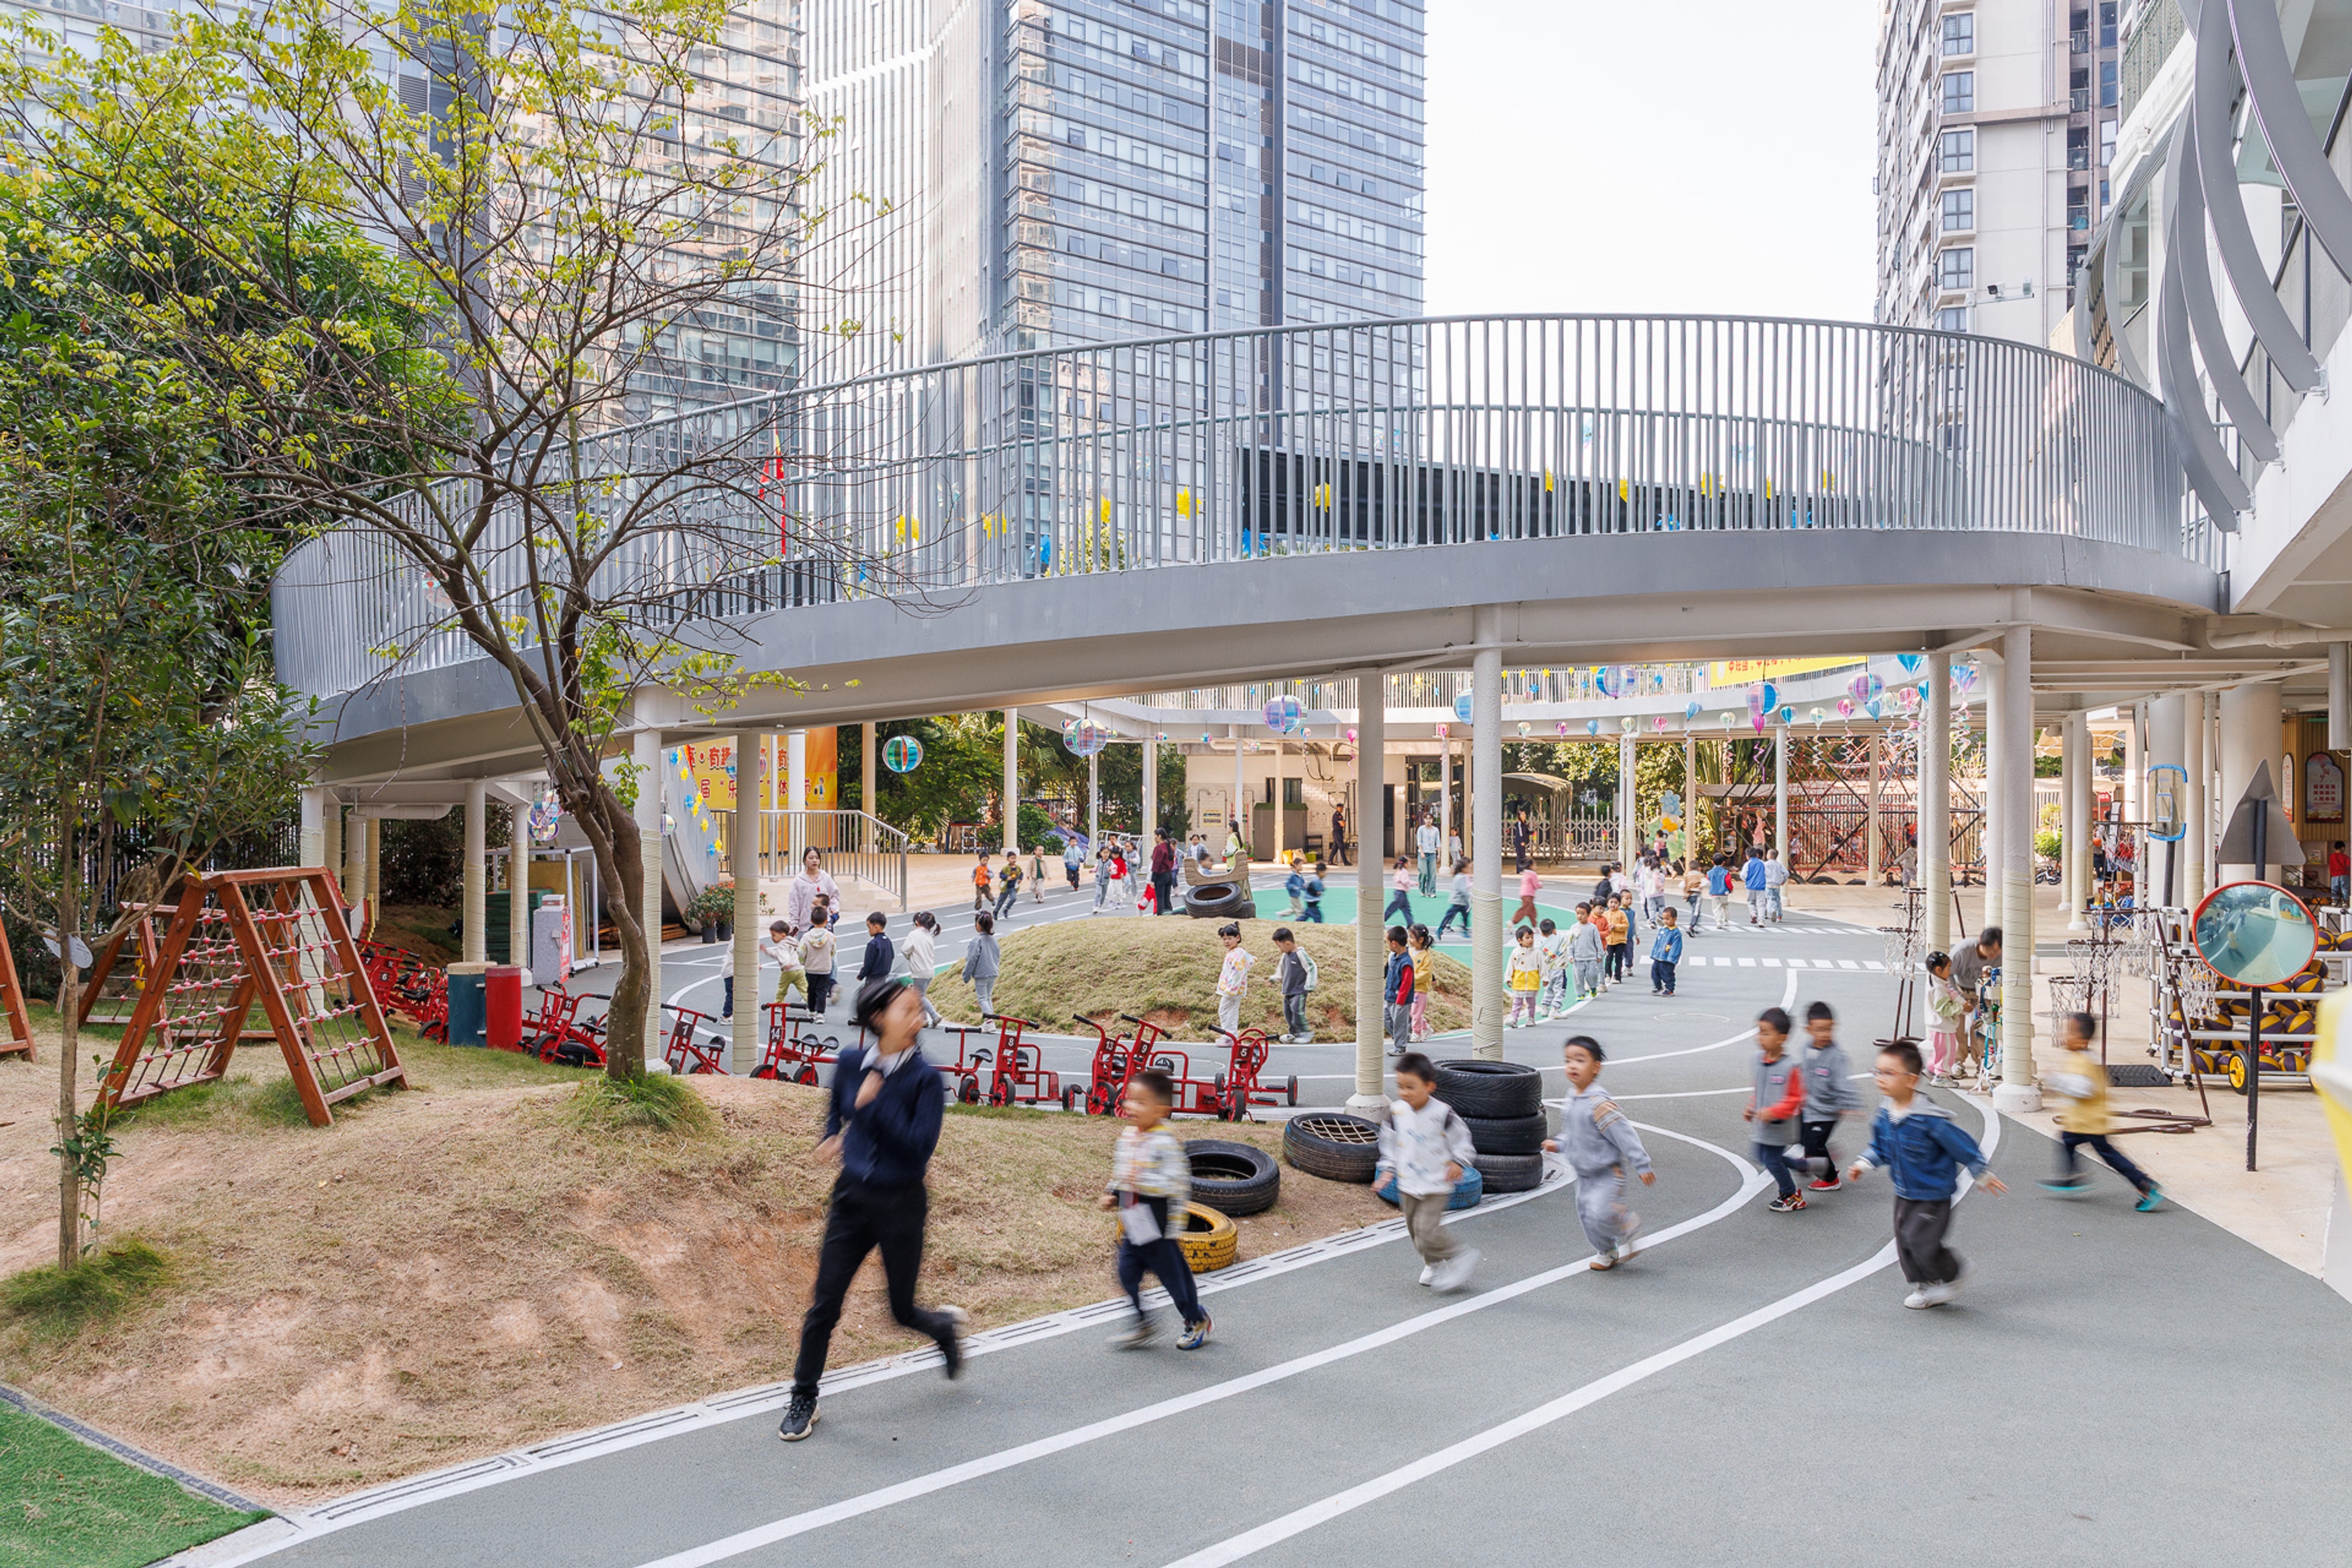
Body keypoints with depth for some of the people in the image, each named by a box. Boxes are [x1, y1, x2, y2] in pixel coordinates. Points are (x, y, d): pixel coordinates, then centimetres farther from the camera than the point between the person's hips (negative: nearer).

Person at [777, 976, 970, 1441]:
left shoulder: (925, 1079, -13)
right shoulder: (851, 1063, -2)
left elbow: (920, 1146, -23)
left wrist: (876, 1102, -24)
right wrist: (832, 1136, 4)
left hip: (901, 1203, -3)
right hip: (852, 1197, 3)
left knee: (903, 1310, 9)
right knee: (824, 1304, 1)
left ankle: (946, 1325, 44)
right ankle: (803, 1401, 18)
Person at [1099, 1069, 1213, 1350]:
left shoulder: (1165, 1142, -21)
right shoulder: (1127, 1135, 5)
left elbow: (1178, 1182, -26)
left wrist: (1143, 1181, -32)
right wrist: (1113, 1194, 9)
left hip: (1157, 1224, -7)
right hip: (1132, 1224, 7)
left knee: (1173, 1273, 7)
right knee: (1128, 1273, 6)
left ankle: (1197, 1322, 29)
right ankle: (1142, 1324, 22)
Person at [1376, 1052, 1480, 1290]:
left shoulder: (1442, 1113, -16)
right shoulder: (1396, 1112, -3)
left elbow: (1461, 1137, -2)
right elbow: (1389, 1142, 11)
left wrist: (1458, 1162, -9)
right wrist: (1388, 1168, 7)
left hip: (1436, 1184, -5)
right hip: (1408, 1184, 5)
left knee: (1427, 1231, -14)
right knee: (1414, 1230, 14)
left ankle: (1461, 1257, 7)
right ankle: (1433, 1265, 37)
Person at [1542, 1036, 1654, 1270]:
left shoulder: (1599, 1103, -24)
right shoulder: (1571, 1101, 3)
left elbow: (1624, 1134, -21)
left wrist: (1642, 1166, -20)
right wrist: (1558, 1145, 1)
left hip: (1608, 1172, -8)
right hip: (1584, 1173, 8)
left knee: (1600, 1213, -21)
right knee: (1586, 1215, 13)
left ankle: (1627, 1224, 11)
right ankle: (1608, 1254, 34)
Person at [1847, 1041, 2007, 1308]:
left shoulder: (1930, 1119, -26)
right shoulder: (1885, 1114, -4)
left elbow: (1963, 1146, -14)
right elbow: (1880, 1146, 14)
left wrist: (1984, 1176, -4)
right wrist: (1863, 1164, 1)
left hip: (1933, 1195, -7)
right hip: (1905, 1194, 7)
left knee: (1920, 1240, -12)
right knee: (1905, 1242, 10)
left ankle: (1950, 1278, 15)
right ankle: (1923, 1286, 29)